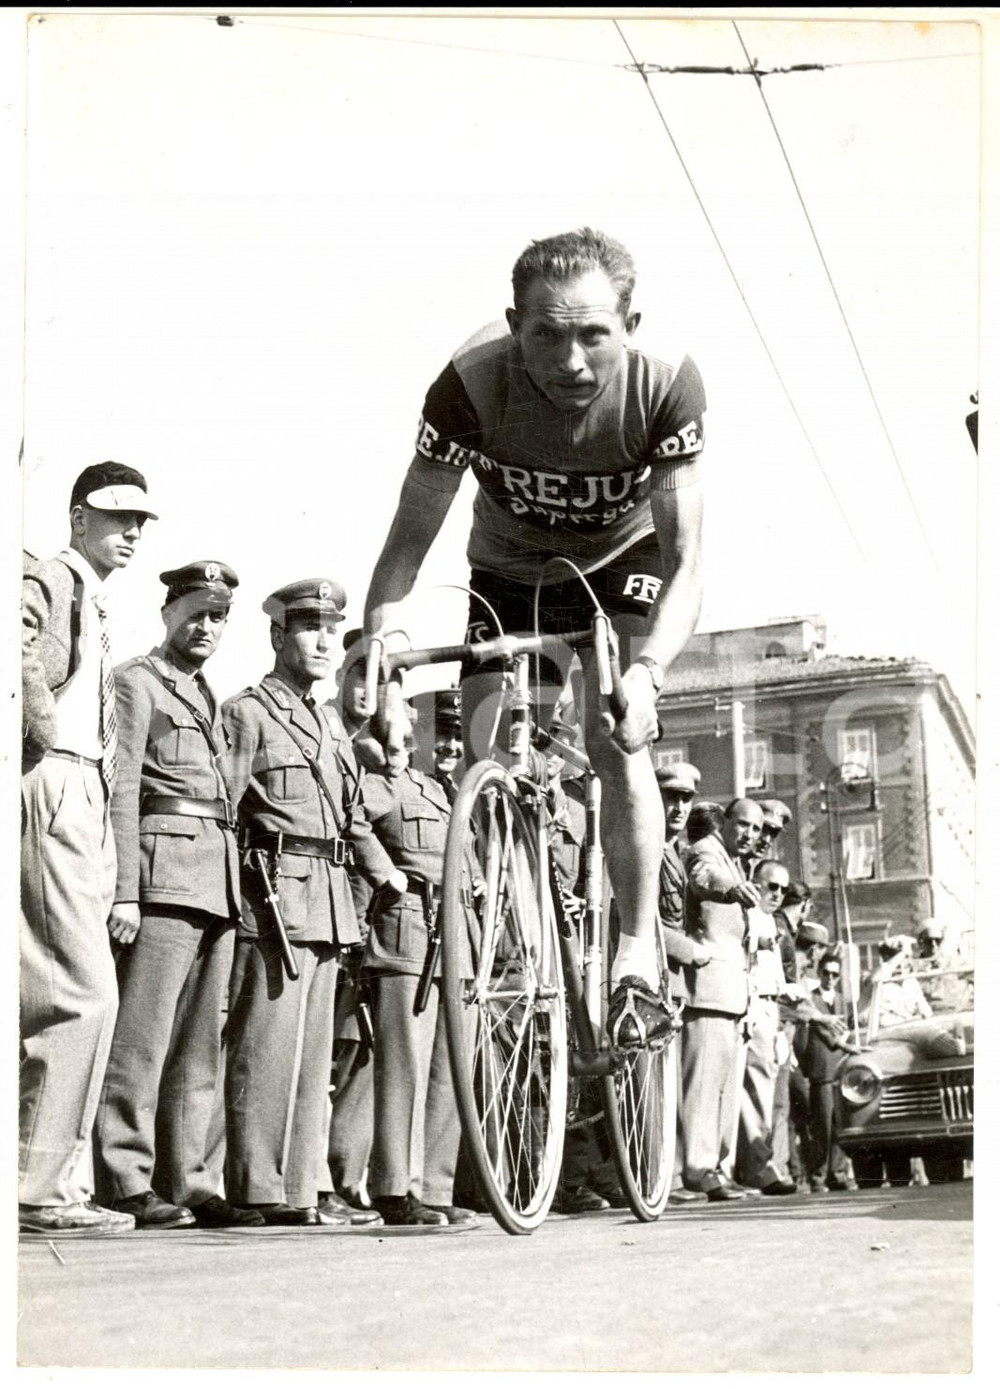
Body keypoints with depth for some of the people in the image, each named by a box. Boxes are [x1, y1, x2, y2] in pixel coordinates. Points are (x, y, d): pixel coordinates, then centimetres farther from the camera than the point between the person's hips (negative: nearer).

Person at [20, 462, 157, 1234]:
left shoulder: (95, 608, 26)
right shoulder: (47, 582, -3)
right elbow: (21, 649, -28)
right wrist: (47, 733, -18)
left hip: (85, 804, 10)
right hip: (53, 791, -10)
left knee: (69, 999, 9)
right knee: (87, 995, -13)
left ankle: (61, 1179, 13)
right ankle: (41, 1184, -9)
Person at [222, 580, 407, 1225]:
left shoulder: (330, 728, 24)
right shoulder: (246, 713, 0)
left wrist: (392, 877, 17)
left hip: (330, 903, 8)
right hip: (275, 892, -8)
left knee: (313, 1049, 9)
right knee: (268, 1044, -9)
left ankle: (303, 1184, 13)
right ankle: (264, 1189, -6)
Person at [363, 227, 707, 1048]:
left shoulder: (666, 382, -34)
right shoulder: (473, 382, -34)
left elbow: (687, 558, -34)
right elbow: (411, 536, -29)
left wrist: (648, 672, -51)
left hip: (624, 561, -1)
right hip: (510, 574, 1)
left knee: (617, 739, -22)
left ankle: (639, 955, -11)